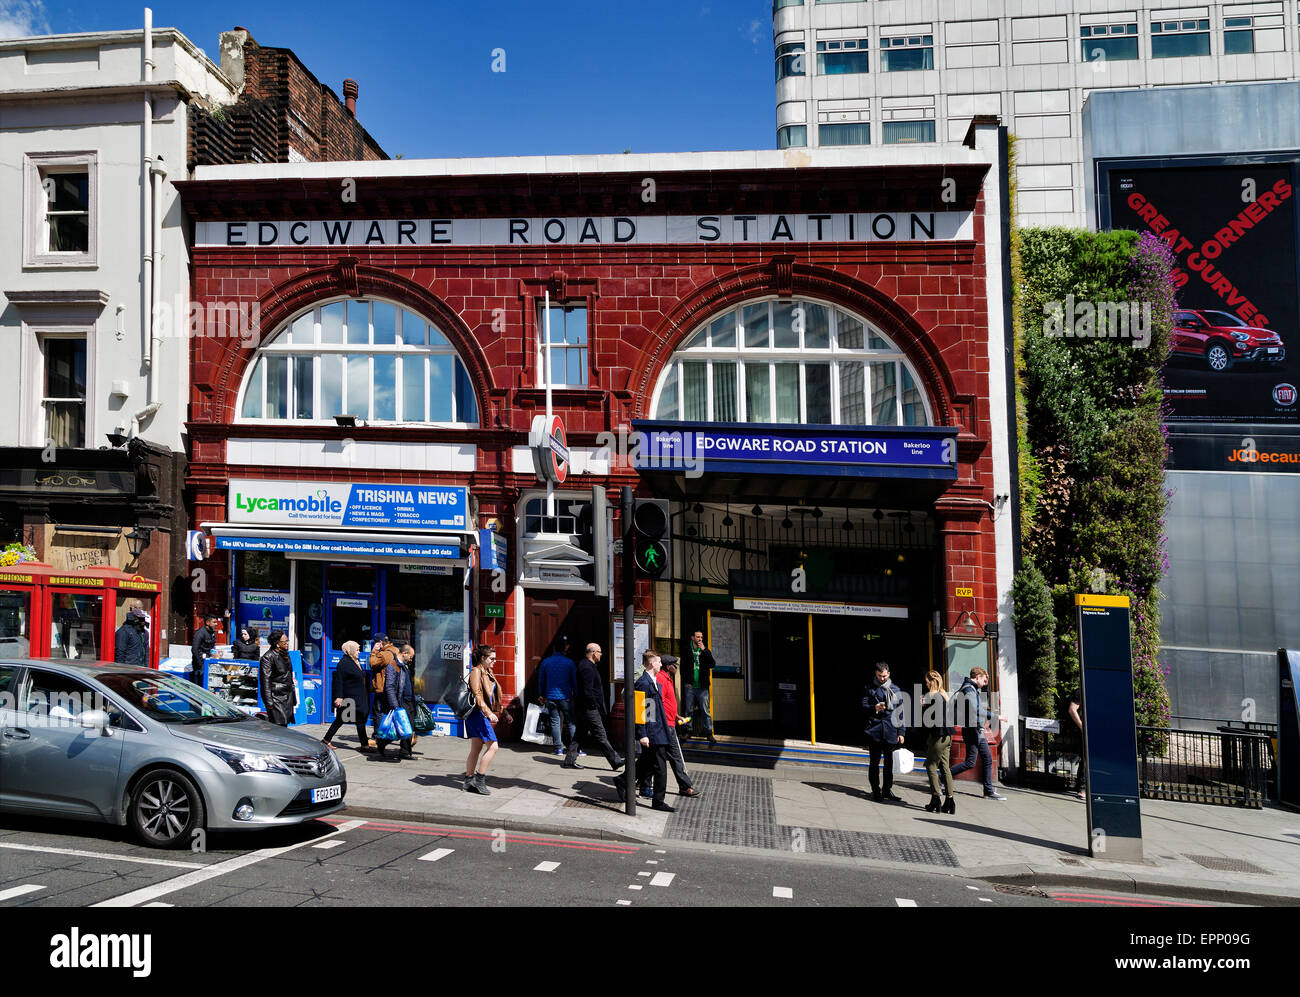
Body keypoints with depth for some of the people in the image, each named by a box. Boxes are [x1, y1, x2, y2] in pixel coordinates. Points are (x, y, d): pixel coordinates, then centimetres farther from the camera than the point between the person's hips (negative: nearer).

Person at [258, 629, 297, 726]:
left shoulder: (285, 654, 14)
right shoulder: (268, 657, -11)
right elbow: (265, 680, -13)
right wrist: (269, 702, -17)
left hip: (288, 696, 8)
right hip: (276, 696, -8)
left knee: (284, 725, 6)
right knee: (278, 726, -12)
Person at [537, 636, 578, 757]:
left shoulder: (545, 662, 2)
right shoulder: (569, 662, -4)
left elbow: (541, 681, 9)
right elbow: (575, 681, 0)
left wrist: (541, 696, 19)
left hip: (550, 697, 2)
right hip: (566, 697, -2)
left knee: (555, 723, 7)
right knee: (571, 723, 4)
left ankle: (559, 748, 7)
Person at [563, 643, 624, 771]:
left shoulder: (583, 664, 13)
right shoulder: (588, 668, -20)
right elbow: (587, 691, -24)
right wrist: (594, 704, -14)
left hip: (582, 708, 10)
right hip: (589, 708, -10)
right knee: (601, 736, -4)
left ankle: (569, 760, 17)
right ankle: (615, 761, 2)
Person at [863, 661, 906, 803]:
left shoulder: (895, 689, 10)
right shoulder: (870, 688, 8)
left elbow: (901, 711, 10)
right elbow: (864, 705, 4)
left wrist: (901, 732, 4)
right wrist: (874, 708, -19)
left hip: (891, 731, 1)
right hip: (874, 729, -1)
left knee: (889, 762, 3)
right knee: (874, 761, 2)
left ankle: (887, 790, 13)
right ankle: (875, 790, 10)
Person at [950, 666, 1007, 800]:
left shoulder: (975, 689, 17)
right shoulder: (968, 690, -14)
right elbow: (976, 711, -25)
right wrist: (995, 716, -20)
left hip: (978, 731, 10)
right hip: (972, 730, -10)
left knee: (988, 760, 10)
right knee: (970, 763, -7)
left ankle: (989, 792, 14)